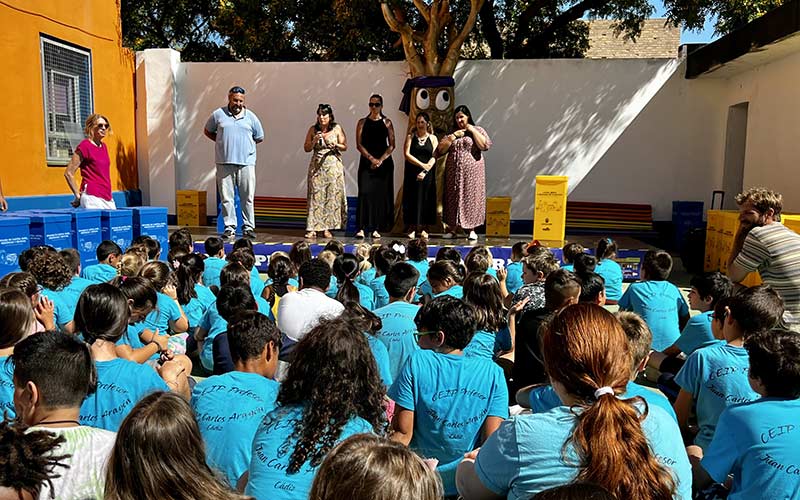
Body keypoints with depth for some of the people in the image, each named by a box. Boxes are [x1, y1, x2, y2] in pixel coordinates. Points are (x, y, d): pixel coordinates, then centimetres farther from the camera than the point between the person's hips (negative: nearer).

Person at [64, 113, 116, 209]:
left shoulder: (104, 146, 15)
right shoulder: (85, 145, -7)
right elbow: (68, 173, -8)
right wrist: (78, 196, -5)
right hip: (92, 197, -7)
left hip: (108, 198, 7)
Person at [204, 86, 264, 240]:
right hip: (224, 163, 0)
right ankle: (230, 227, 8)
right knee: (226, 197, 1)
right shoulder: (218, 114, 7)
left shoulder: (251, 116, 8)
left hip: (246, 162, 0)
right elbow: (207, 131, 20)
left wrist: (245, 144, 11)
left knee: (247, 197, 1)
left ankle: (248, 227, 9)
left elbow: (259, 138, 18)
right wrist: (222, 142, 9)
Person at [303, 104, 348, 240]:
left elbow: (345, 147, 8)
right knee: (316, 195, -5)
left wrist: (336, 145, -12)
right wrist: (315, 140, -9)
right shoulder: (313, 129, 5)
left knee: (332, 195, -3)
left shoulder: (337, 129, 3)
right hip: (317, 166, 0)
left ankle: (327, 228, 4)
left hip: (333, 166, 0)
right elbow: (306, 148, 8)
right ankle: (312, 228, -4)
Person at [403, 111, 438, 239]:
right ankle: (412, 229, 1)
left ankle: (423, 229, 6)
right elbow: (407, 154, -5)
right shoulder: (410, 137, 6)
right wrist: (422, 164, -14)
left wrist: (425, 171, -16)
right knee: (412, 199, -2)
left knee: (426, 200, 0)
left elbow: (434, 157, -2)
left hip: (427, 174, 1)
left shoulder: (433, 138, 8)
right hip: (412, 173, -1)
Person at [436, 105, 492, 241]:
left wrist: (472, 130, -8)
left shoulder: (477, 130, 6)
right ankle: (453, 228, 9)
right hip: (454, 172, 3)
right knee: (453, 198, 2)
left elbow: (485, 145, -12)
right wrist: (454, 136, -5)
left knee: (471, 198, -2)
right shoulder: (451, 133, 13)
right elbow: (440, 150, 0)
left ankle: (471, 230, 4)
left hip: (472, 172, -3)